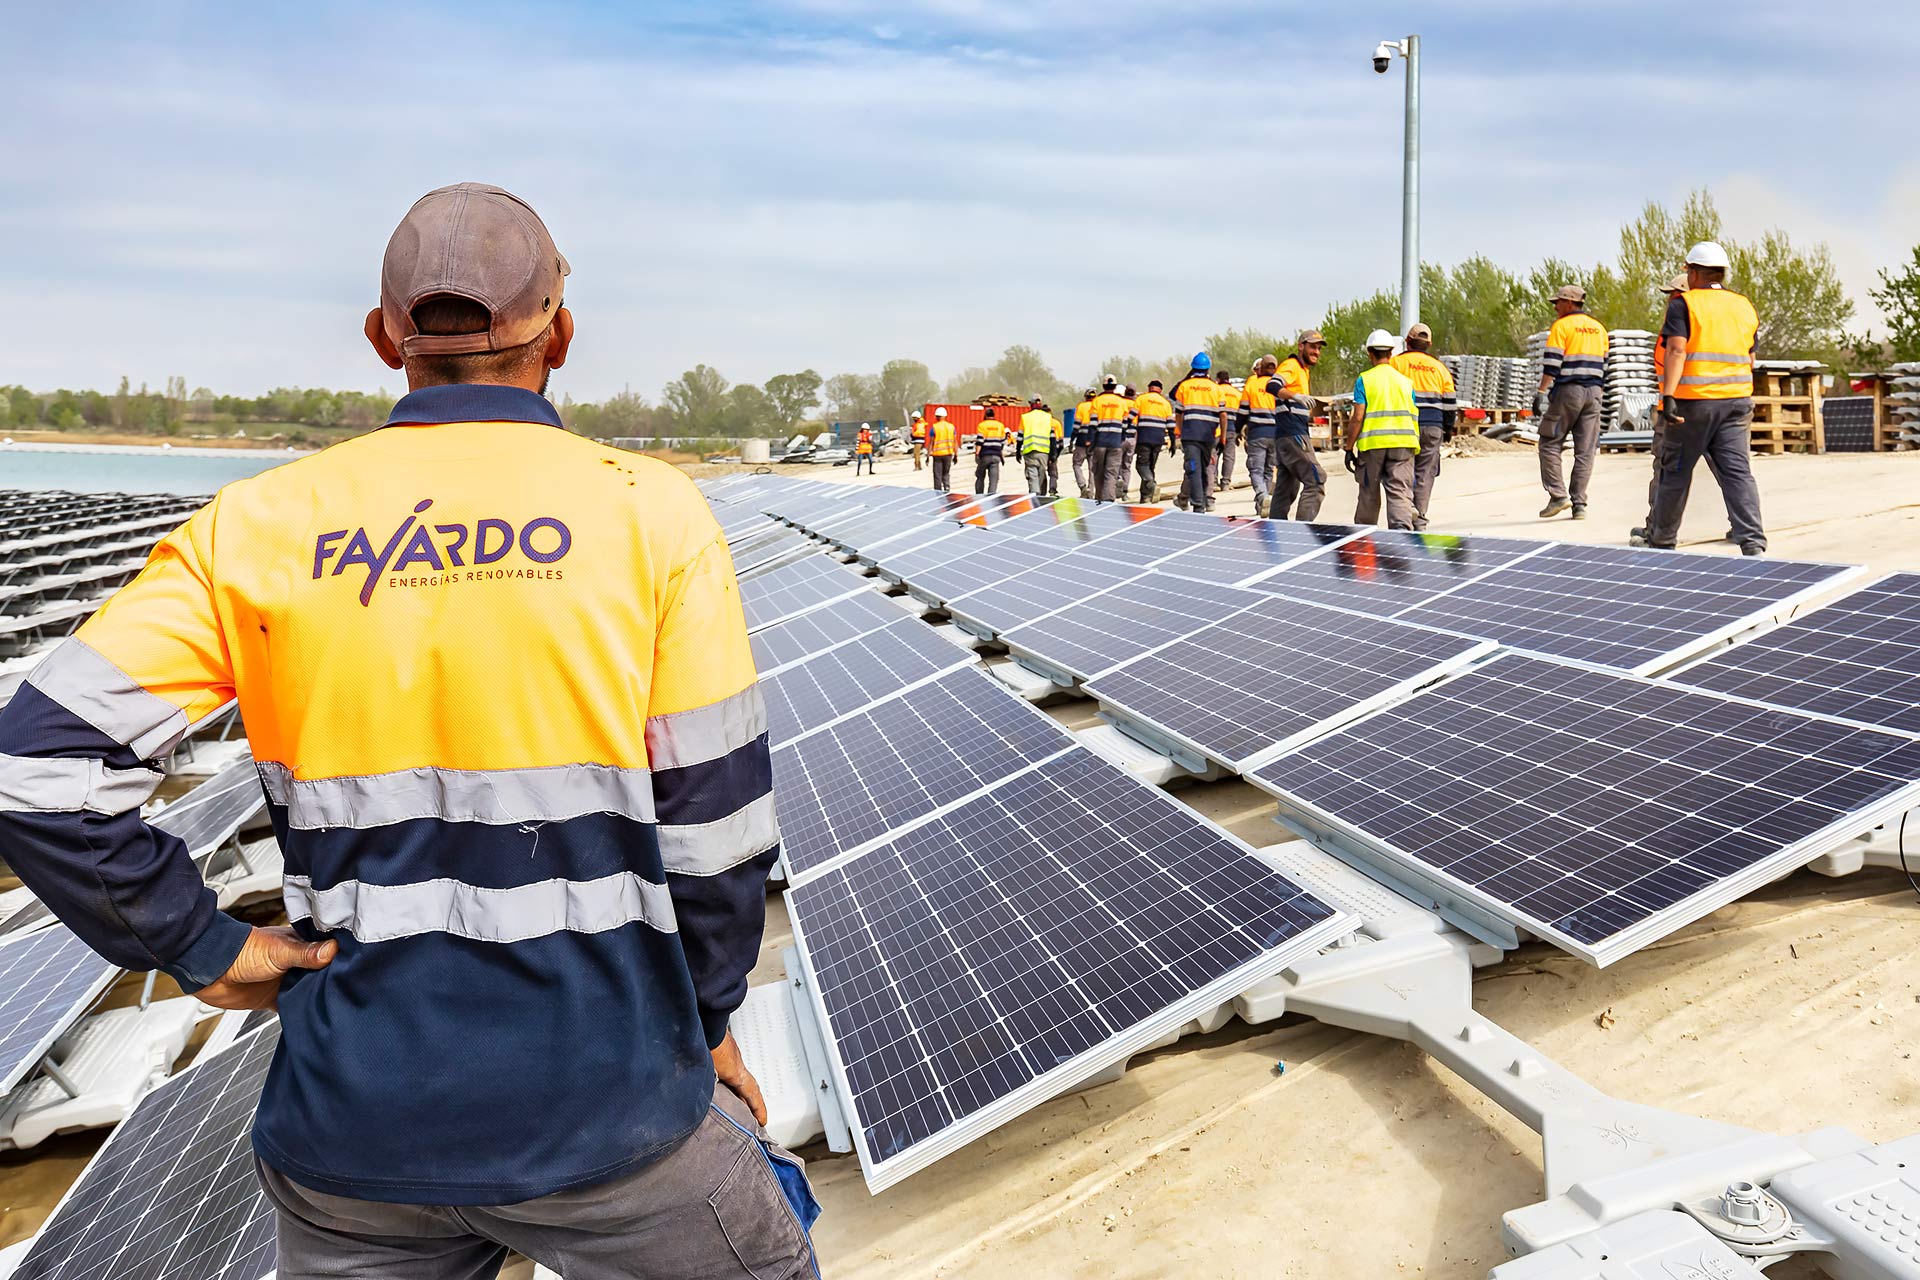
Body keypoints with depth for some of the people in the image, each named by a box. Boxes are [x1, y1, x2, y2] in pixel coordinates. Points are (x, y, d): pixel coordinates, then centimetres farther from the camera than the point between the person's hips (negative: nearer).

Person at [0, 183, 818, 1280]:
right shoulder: (652, 511, -8)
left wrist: (206, 946, 3)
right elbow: (716, 815, -6)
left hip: (354, 1119, 3)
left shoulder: (260, 526, -2)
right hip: (600, 1110, -2)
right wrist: (707, 1018, 8)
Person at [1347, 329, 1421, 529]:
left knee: (1369, 495, 11)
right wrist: (1413, 447, 19)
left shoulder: (1364, 380, 0)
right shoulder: (1406, 381, 11)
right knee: (1400, 493, -3)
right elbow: (1414, 418, 10)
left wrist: (1349, 448, -3)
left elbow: (1357, 418, -7)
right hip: (1402, 444, 2)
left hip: (1372, 445, -2)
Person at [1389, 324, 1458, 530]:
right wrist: (1448, 428, 21)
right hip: (1433, 427, 3)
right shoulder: (1439, 367, 14)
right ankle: (1419, 520, 3)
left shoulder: (1397, 362, 4)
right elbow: (1449, 402, 13)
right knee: (1425, 474, 5)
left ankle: (1408, 504, -20)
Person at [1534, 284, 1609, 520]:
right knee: (1585, 451, 4)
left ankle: (1558, 495, -7)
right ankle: (1579, 504, 3)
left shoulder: (1562, 326, -4)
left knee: (1550, 444, 3)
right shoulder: (1599, 328, 17)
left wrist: (1542, 392, -13)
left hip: (1568, 391, -6)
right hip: (1593, 393, 6)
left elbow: (1552, 364, -12)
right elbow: (1603, 365, 18)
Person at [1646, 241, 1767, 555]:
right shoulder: (1745, 306, 14)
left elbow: (1677, 350, -17)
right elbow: (1750, 359, 19)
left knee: (1674, 473, 8)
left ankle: (1661, 541, 21)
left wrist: (1668, 395, -24)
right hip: (1737, 400, 4)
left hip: (1693, 402, -4)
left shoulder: (1684, 304, -3)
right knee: (1738, 473, -1)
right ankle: (1753, 544, -12)